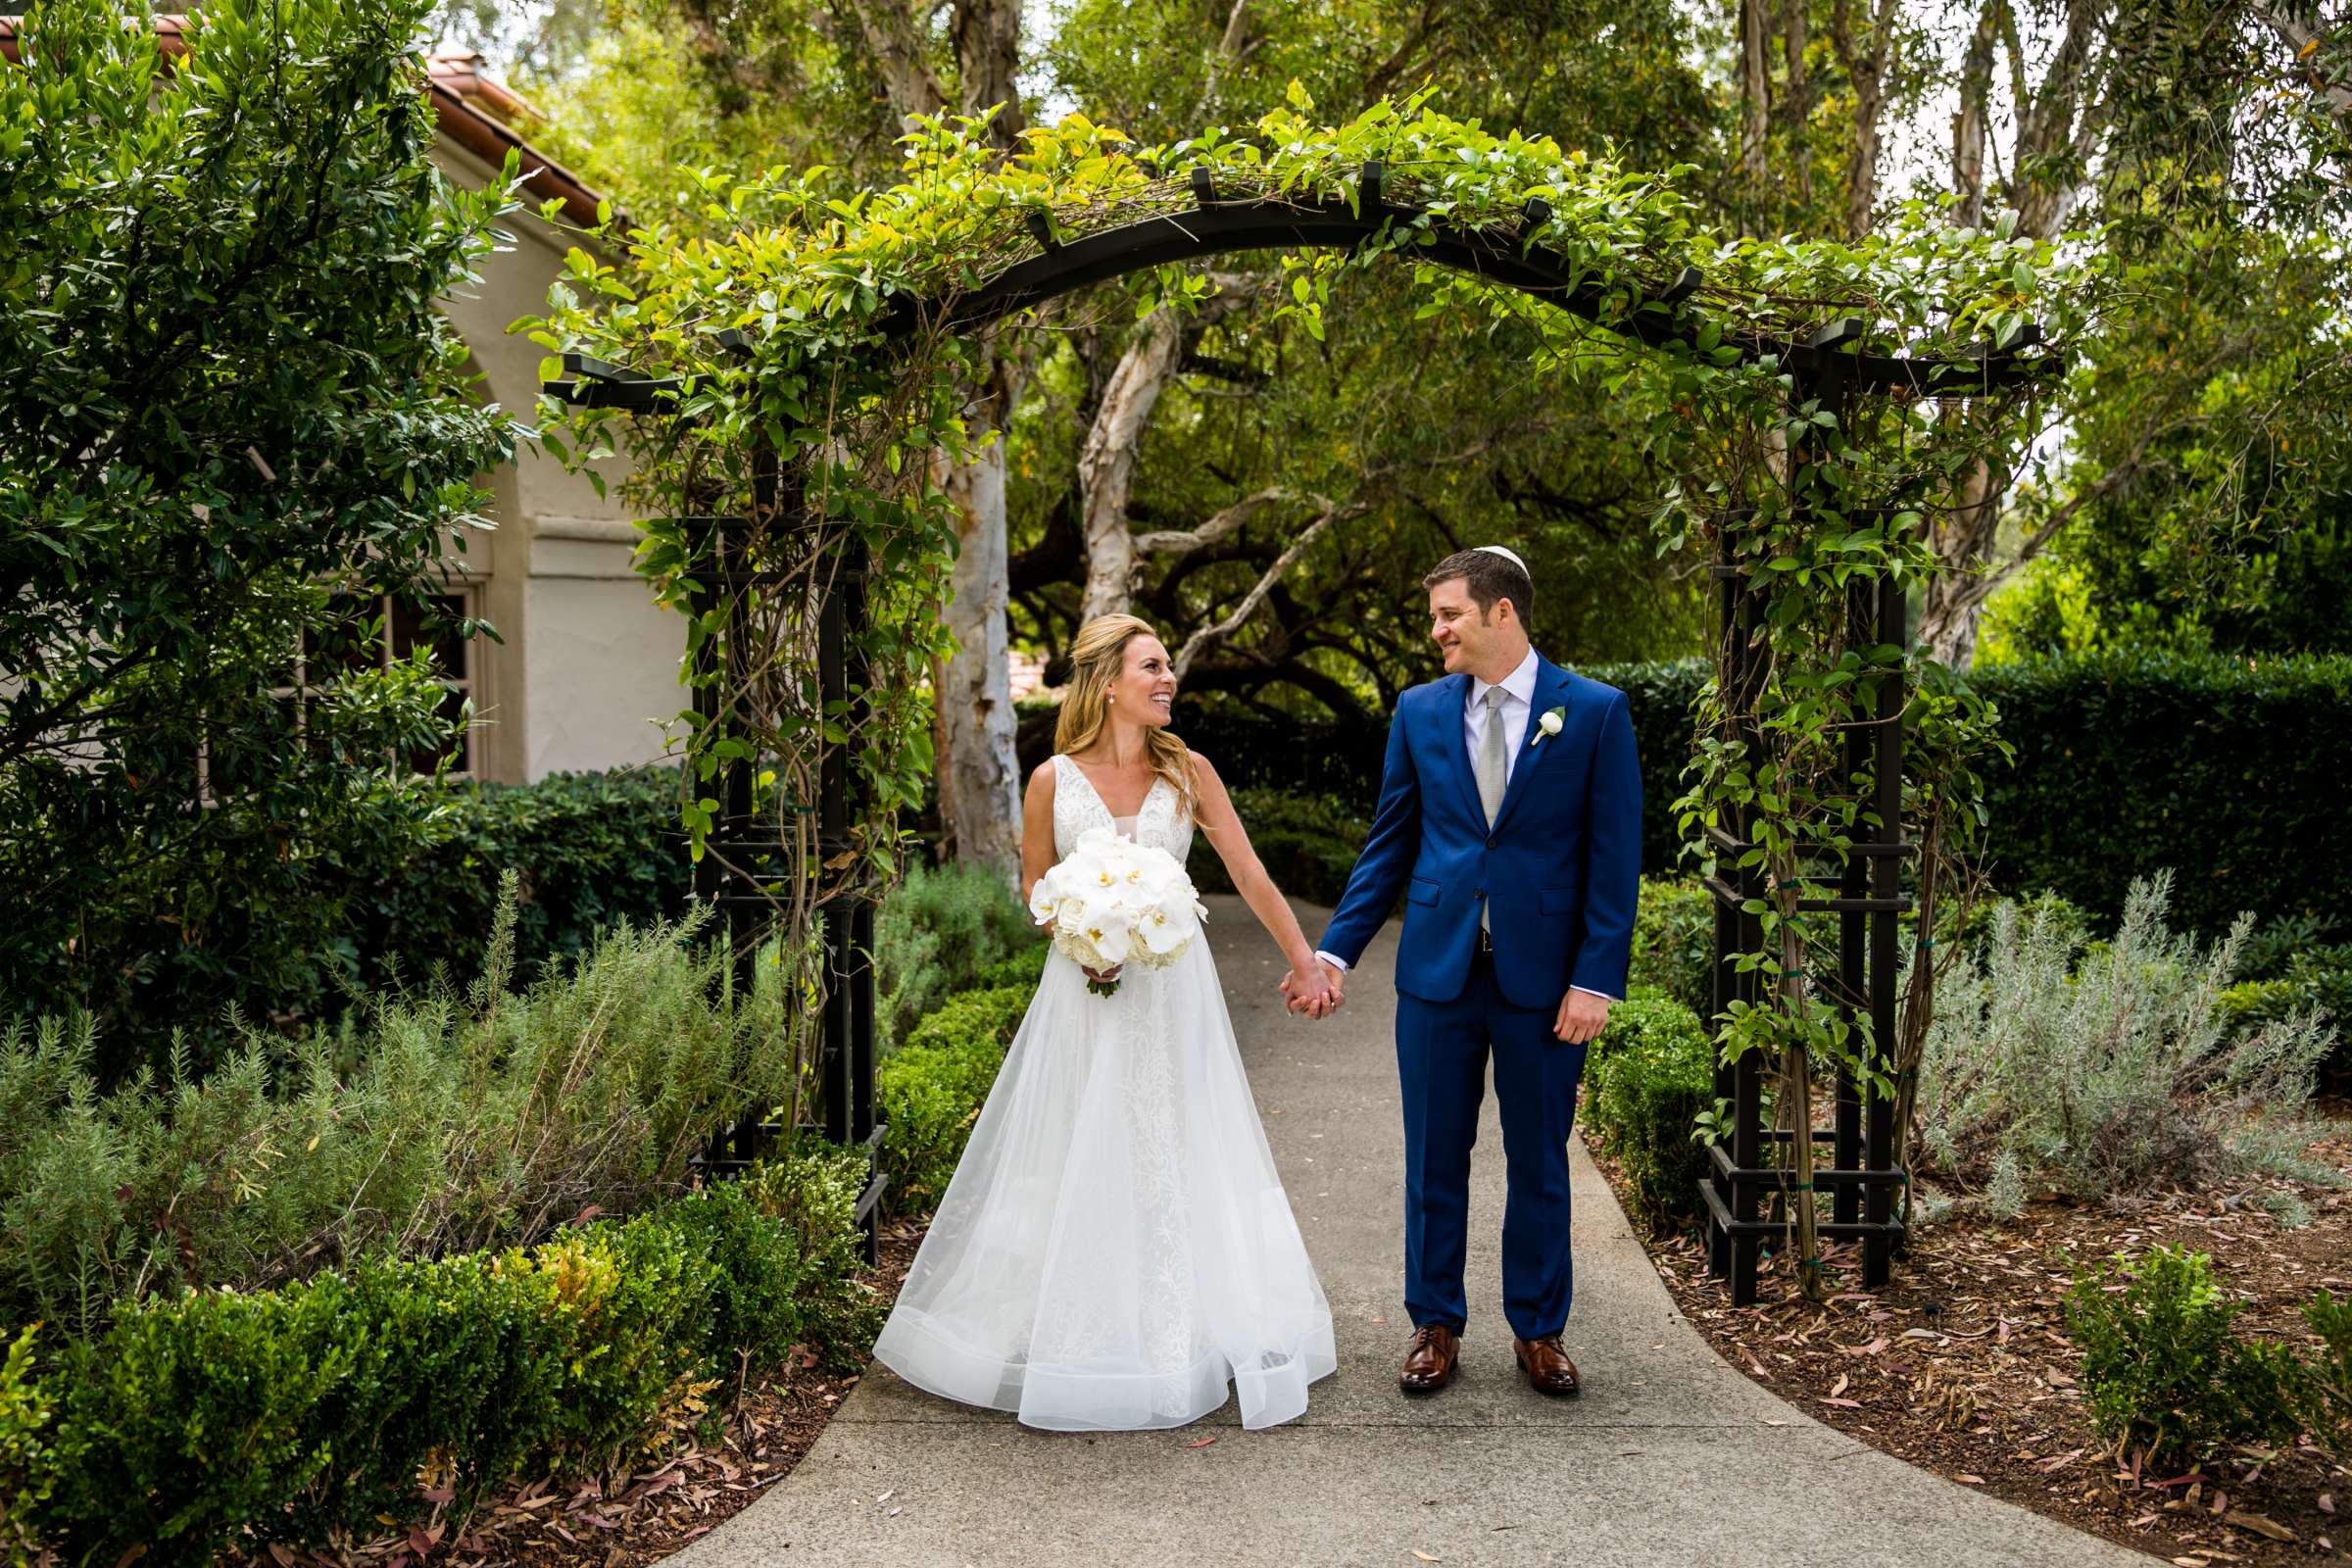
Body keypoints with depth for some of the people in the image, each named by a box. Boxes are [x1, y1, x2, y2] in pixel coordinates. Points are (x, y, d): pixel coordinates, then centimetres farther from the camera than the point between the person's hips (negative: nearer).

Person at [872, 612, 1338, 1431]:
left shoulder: (1188, 771, 0)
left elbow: (1250, 874, 2)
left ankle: (1183, 1334, 20)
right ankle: (1078, 1337, 19)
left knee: (1176, 1158, 6)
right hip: (1084, 994, -1)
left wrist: (1304, 959, 2)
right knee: (1080, 1165, 5)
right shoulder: (1054, 779, -3)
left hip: (1172, 991, 1)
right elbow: (1034, 891, 6)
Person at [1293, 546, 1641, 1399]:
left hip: (1543, 976, -2)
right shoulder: (1419, 711, 5)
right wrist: (1336, 950, 2)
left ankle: (1538, 1330, 26)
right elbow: (1389, 843, 8)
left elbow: (1614, 856, -4)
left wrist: (1597, 978, -10)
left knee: (1539, 1163, 10)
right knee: (1434, 1160, 9)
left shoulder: (1595, 712, -3)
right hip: (1438, 970, 2)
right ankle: (1436, 1327, 23)